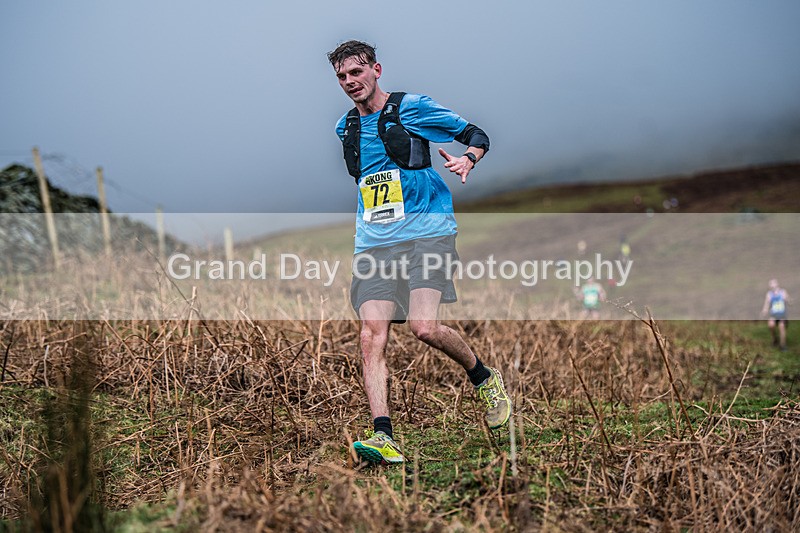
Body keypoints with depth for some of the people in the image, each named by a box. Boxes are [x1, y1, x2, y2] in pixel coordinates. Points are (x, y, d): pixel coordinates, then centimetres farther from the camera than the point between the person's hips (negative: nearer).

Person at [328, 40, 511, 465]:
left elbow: (476, 134, 5)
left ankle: (485, 379, 8)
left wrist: (467, 160, -15)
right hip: (373, 243, 5)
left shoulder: (412, 108, 2)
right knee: (372, 337, -12)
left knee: (424, 326, -21)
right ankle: (383, 439, -17)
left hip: (427, 231, -5)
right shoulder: (345, 127, 19)